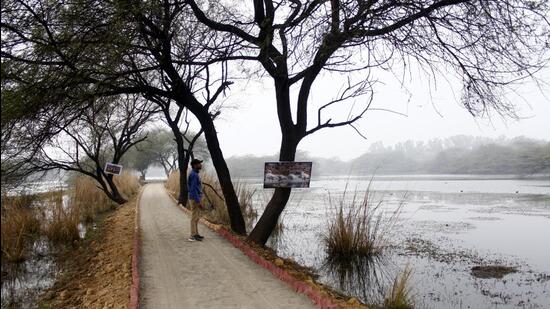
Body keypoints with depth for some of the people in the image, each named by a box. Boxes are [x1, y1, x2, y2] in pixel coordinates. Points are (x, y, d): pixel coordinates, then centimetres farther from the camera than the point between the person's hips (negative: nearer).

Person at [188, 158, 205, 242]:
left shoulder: (195, 174, 14)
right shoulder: (193, 175, -19)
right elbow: (193, 189, -23)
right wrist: (198, 202, -23)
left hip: (197, 198, 10)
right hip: (195, 199, -10)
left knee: (196, 217, 15)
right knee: (194, 217, -5)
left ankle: (195, 234, 22)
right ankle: (193, 236, 1)